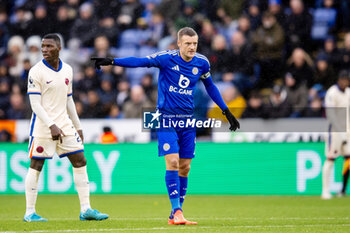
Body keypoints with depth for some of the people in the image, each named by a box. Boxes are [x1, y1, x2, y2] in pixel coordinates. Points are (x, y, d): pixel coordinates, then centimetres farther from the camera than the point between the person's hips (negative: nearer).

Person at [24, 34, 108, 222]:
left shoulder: (67, 70, 9)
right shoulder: (36, 72, -9)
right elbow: (35, 104, -13)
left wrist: (78, 126, 17)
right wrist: (51, 125, -22)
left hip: (64, 124, 6)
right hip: (42, 126, -6)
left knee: (80, 161, 2)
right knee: (36, 165, -2)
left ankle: (85, 210, 5)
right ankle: (30, 212, 5)